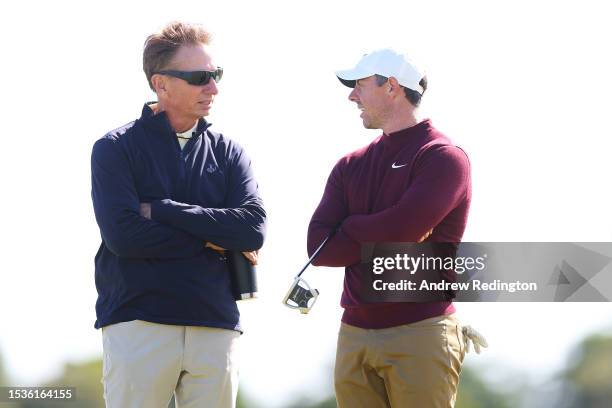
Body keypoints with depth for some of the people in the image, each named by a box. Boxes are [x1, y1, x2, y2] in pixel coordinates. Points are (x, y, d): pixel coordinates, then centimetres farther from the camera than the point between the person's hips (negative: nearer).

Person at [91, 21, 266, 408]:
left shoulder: (228, 152, 12)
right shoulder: (116, 148, 2)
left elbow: (254, 230, -4)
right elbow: (122, 234, -12)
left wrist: (161, 210, -8)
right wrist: (214, 240, -6)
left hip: (216, 327, 3)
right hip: (138, 326, -3)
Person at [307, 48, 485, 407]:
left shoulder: (444, 159, -4)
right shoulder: (351, 166, 16)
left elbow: (401, 229, -17)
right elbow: (317, 247, 4)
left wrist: (349, 231, 0)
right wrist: (380, 234, -6)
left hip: (421, 334, -6)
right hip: (354, 334, 6)